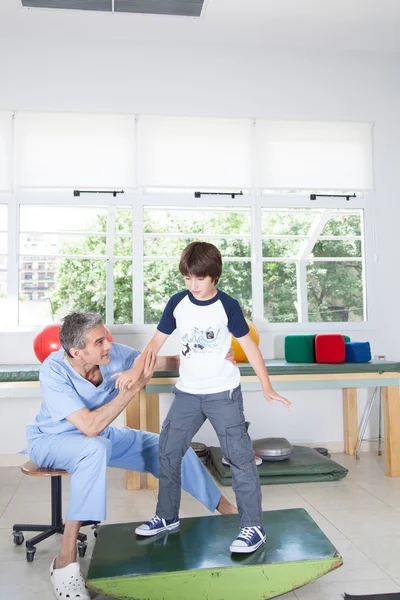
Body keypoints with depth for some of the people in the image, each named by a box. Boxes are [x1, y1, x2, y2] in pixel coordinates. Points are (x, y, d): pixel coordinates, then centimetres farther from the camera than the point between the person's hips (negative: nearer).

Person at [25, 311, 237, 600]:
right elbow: (90, 426, -41)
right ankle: (65, 561, -31)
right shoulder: (54, 372, -34)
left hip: (98, 436, 5)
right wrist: (134, 386, -43)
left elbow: (168, 362, -12)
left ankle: (227, 509, 16)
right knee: (96, 447, -40)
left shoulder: (113, 354, -23)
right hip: (51, 441, -5)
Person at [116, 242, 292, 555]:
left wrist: (267, 387, -8)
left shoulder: (227, 305, -9)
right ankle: (167, 517, 29)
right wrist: (134, 371, -10)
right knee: (168, 452, 10)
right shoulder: (177, 303, 0)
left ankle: (254, 527, 7)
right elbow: (157, 341, 4)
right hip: (187, 393, 5)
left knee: (239, 457, -4)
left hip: (223, 393, -4)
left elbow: (249, 345, -5)